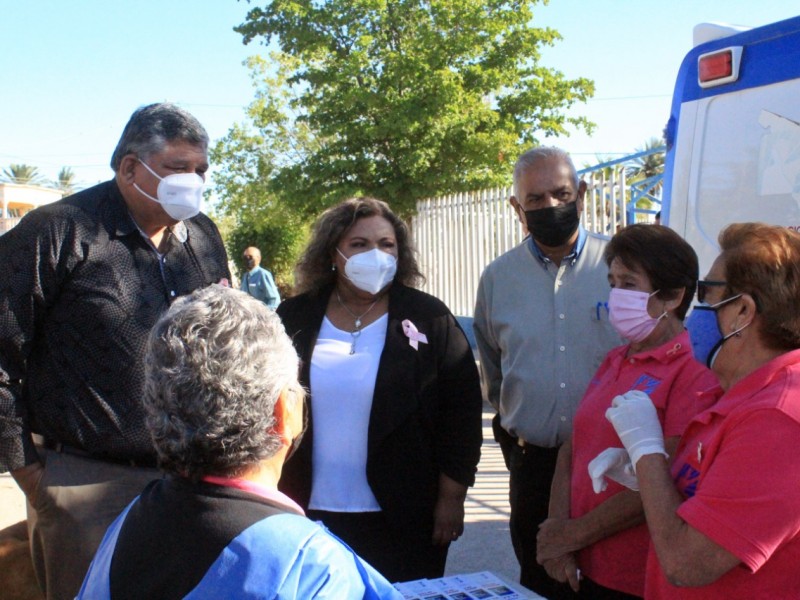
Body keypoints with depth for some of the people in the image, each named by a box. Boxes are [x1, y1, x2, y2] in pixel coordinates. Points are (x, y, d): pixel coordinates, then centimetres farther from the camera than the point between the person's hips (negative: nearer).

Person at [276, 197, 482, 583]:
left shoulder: (428, 318, -3)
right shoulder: (294, 319, 2)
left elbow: (461, 411, -3)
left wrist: (451, 498, -5)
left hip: (404, 518, -2)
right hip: (310, 515, 2)